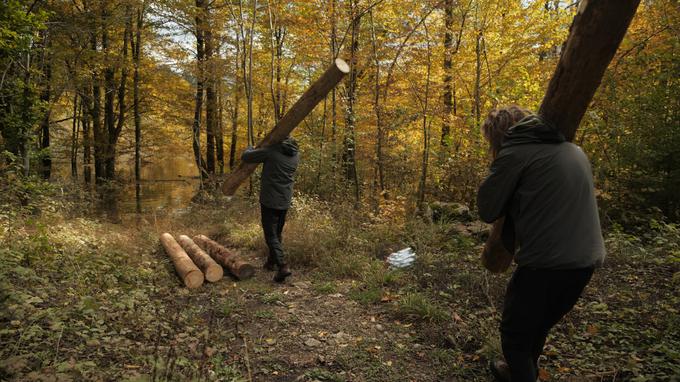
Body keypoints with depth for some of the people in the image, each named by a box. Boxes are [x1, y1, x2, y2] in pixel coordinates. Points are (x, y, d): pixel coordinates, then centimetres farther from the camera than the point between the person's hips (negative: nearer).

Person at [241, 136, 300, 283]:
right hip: (285, 202, 6)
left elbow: (245, 157, -6)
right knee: (277, 233, 19)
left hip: (269, 201, -6)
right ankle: (271, 262, 32)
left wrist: (250, 149, 16)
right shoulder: (296, 156, 3)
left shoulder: (270, 151, -14)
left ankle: (282, 266, -14)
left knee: (271, 235, -2)